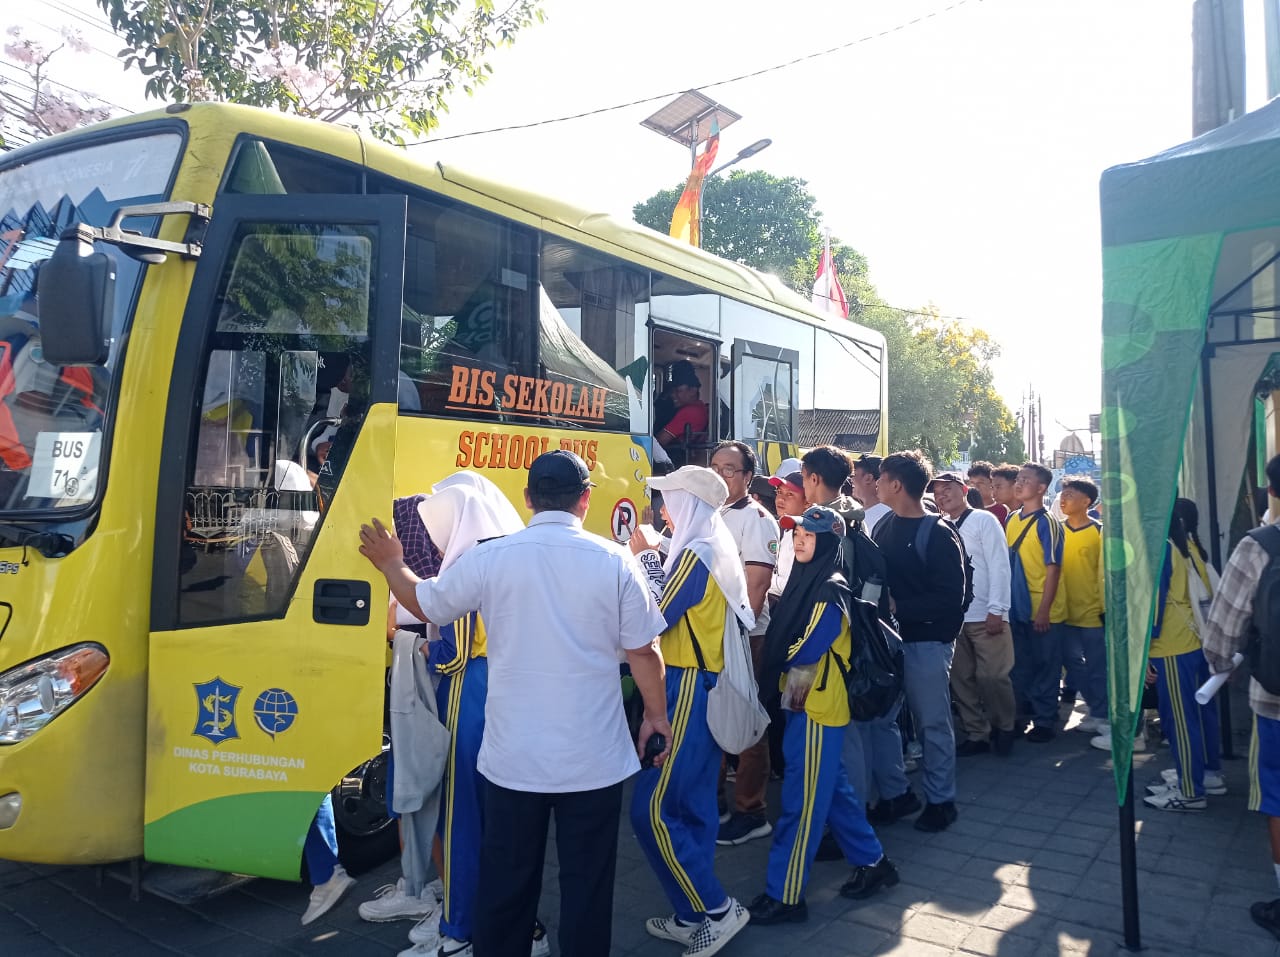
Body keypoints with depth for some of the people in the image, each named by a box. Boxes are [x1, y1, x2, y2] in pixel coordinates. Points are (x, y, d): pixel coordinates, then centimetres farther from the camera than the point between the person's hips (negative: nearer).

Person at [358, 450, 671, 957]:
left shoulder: (489, 558, -8)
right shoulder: (615, 561, -9)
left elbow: (423, 604, 8)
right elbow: (643, 651, -3)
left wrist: (391, 564, 27)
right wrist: (656, 714, 12)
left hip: (514, 756, 1)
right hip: (593, 757, -1)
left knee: (505, 879, 17)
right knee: (587, 879, 13)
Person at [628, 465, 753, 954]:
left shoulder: (695, 554, -17)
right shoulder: (720, 548, 11)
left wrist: (643, 557, -10)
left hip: (688, 689, -10)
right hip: (707, 683, 10)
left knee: (652, 809, -5)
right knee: (694, 806, 14)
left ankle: (718, 908, 4)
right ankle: (692, 916, 24)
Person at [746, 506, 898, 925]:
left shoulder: (832, 590, -17)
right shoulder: (804, 580, 9)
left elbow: (807, 650, -21)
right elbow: (784, 636, 13)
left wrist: (773, 660, -6)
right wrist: (778, 660, -4)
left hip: (818, 704, -9)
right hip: (801, 699, 9)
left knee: (802, 799, -1)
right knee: (832, 788, 19)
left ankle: (784, 895, 8)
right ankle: (872, 862, 34)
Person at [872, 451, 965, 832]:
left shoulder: (938, 535, -12)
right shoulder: (885, 526, 7)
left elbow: (950, 597, -17)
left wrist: (899, 608, -19)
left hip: (926, 641, -6)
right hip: (889, 637, 6)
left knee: (932, 721, 5)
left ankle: (941, 800, 19)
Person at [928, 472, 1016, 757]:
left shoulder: (984, 520, -3)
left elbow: (999, 566, -8)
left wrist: (996, 610, -14)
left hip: (985, 615, -5)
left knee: (992, 677, -1)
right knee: (960, 678, 8)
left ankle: (1004, 728, 22)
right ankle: (976, 735, 21)